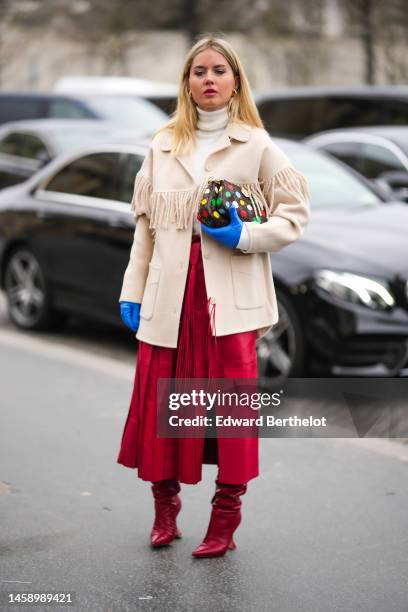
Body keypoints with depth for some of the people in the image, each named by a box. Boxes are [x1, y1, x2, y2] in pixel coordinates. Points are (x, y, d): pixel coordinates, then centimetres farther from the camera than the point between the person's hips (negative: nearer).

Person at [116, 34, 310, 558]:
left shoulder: (257, 146, 3)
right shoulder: (162, 146, 12)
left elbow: (294, 213, 3)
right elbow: (146, 223, 13)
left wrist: (244, 237, -13)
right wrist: (133, 291, 8)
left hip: (232, 297, -3)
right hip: (169, 296, 3)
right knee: (160, 399, 5)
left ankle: (225, 520, 10)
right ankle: (164, 506, 24)